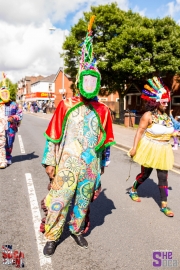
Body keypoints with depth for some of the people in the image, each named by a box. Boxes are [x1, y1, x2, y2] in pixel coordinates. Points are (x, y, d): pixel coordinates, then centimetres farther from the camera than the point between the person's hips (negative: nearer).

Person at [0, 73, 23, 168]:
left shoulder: (14, 104, 4)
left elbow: (19, 114, 5)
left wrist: (13, 118, -10)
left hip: (11, 127, 1)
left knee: (9, 144, 11)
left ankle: (8, 159, 28)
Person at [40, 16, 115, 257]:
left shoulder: (103, 110, 1)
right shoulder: (66, 106, -6)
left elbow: (106, 141, 9)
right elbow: (53, 136, -3)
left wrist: (102, 164, 12)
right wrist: (49, 162, -3)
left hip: (90, 167, 3)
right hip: (67, 165, -2)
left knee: (83, 202, 17)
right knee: (59, 201, 6)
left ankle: (77, 231, 40)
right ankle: (52, 236, 28)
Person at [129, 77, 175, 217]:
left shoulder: (166, 116, 5)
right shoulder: (148, 116, -14)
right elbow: (139, 132, -17)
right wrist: (134, 148, -21)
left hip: (163, 151, 5)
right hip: (150, 149, -5)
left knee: (163, 177, 5)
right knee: (145, 174, 11)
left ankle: (164, 205, 14)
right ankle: (133, 190, 39)